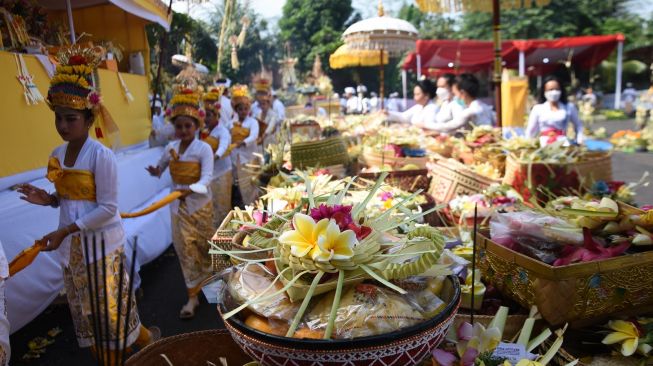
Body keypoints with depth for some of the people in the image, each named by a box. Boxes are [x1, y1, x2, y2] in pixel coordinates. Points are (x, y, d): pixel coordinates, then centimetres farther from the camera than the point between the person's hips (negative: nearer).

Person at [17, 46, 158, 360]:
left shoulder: (101, 156, -17)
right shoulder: (57, 154, 5)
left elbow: (107, 208, -18)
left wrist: (65, 231, -21)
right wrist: (49, 199, -5)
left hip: (101, 243, -7)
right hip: (72, 245, 7)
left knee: (111, 309, 2)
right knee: (85, 310, 14)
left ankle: (147, 339, 29)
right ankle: (104, 358, 32)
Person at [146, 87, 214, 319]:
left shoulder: (203, 149, -14)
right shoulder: (171, 147, 1)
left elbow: (206, 178, -24)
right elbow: (161, 167, 17)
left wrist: (190, 189, -41)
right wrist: (156, 172, -7)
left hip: (199, 204, -3)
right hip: (178, 206, 4)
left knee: (204, 243, 15)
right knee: (185, 249, 2)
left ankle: (208, 271, 47)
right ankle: (193, 296, 9)